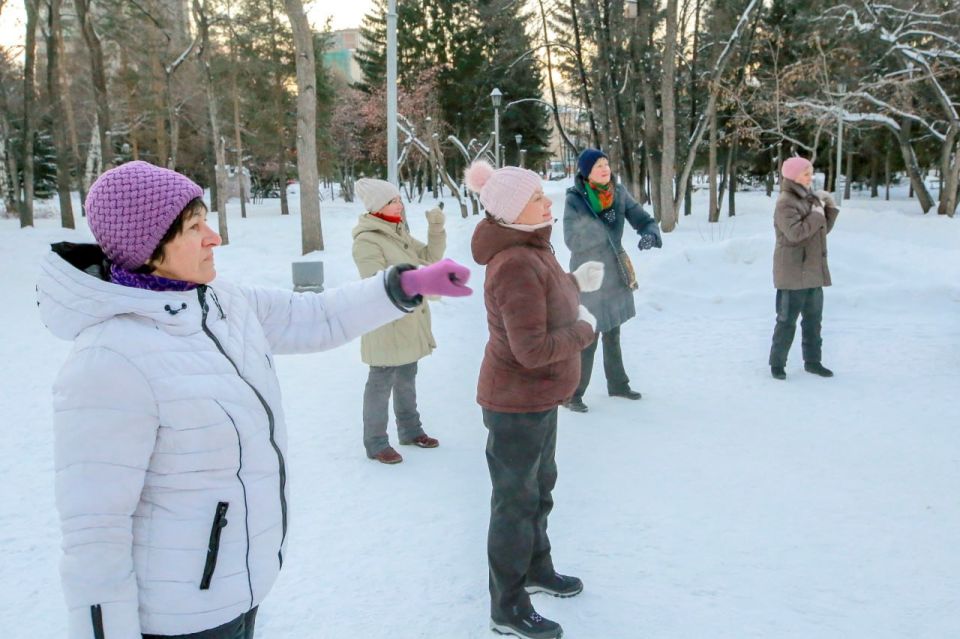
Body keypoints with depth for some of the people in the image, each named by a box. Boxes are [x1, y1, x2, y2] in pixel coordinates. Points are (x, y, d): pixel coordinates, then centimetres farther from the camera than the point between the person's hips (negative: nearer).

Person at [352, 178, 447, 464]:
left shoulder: (398, 232, 9)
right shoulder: (366, 242, -18)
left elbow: (430, 256, 9)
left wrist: (436, 228, -5)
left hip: (410, 321, 9)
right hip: (387, 324, -9)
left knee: (406, 378, 20)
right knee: (382, 383, 1)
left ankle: (410, 430, 35)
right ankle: (376, 443, 12)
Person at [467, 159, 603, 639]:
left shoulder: (532, 250, 4)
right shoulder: (516, 266, -29)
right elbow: (533, 350, -32)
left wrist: (575, 282, 12)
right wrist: (583, 329, -18)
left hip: (539, 399, 10)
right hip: (517, 405, -10)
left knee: (538, 488, 27)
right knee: (516, 502, 4)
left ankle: (536, 568, 49)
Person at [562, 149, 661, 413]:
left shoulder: (619, 192, -3)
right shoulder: (574, 200, -17)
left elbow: (643, 219, -2)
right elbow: (572, 241, -19)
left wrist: (650, 233, -24)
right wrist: (602, 224, -27)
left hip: (615, 274, 6)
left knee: (612, 334, 21)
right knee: (587, 338, -6)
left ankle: (617, 384, 36)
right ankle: (572, 393, 8)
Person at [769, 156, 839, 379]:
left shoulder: (808, 199, 14)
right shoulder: (785, 202, -13)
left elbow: (824, 228, 17)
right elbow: (795, 232, -25)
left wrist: (829, 206, 4)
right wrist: (816, 216, -17)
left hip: (813, 272, 8)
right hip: (793, 273, -8)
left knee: (814, 319, 14)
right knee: (787, 320, -2)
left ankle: (812, 361, 25)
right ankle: (777, 363, 8)